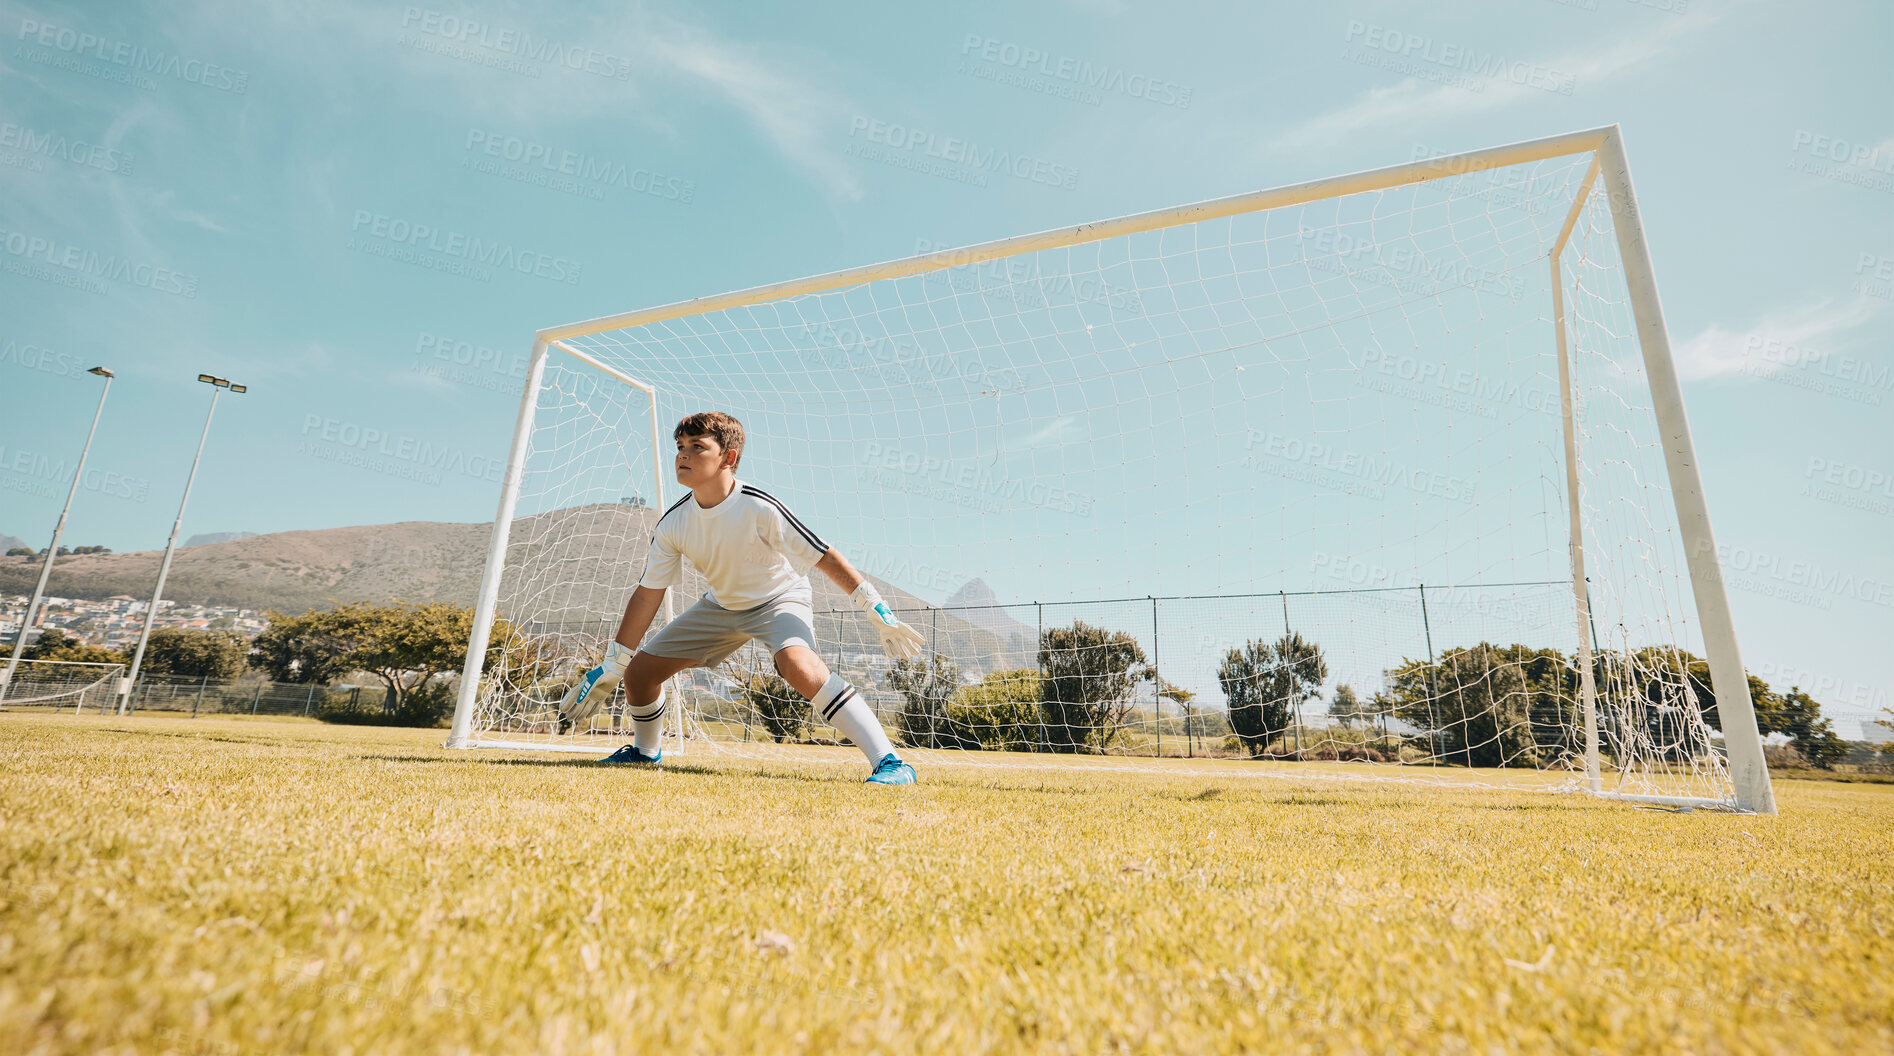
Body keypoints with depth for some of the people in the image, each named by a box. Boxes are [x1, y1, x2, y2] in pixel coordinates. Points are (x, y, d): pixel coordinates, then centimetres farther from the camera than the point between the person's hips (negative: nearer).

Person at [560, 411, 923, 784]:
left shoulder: (759, 508, -30)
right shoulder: (672, 524, -14)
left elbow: (826, 558, -25)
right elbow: (648, 595, -5)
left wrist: (881, 615, -26)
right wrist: (610, 668, -1)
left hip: (781, 597, -6)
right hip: (722, 605, 6)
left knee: (798, 665, -38)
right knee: (638, 670, 5)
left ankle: (889, 761, -32)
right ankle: (645, 751, 38)